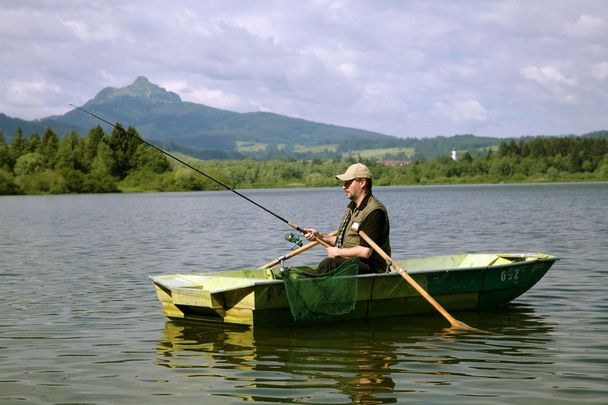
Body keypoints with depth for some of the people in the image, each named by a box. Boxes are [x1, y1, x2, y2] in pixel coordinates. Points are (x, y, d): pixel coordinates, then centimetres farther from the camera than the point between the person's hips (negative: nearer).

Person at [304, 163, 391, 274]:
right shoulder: (352, 207, 17)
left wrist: (338, 252, -10)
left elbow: (366, 251, -22)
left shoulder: (374, 212, -15)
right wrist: (320, 236, 9)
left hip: (371, 268, -9)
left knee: (328, 264, -32)